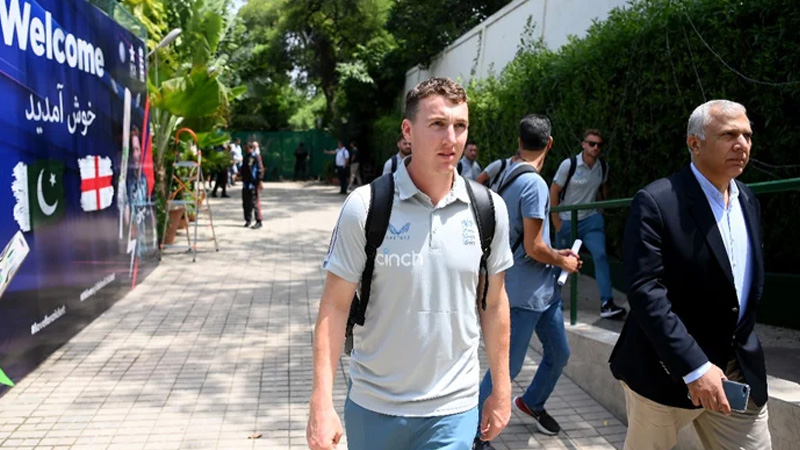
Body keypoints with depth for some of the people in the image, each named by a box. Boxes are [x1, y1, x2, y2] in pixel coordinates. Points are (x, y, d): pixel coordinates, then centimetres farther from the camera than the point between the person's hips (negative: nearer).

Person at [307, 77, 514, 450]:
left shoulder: (489, 209, -5)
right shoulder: (364, 206, -13)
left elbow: (494, 304, 5)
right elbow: (335, 306, -10)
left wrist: (501, 392, 8)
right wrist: (322, 404, -13)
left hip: (453, 408, 1)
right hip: (373, 406, 0)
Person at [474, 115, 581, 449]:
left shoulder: (510, 175, 7)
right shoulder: (534, 183, -22)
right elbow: (533, 248, -22)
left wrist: (555, 255, 14)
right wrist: (563, 262, -4)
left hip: (543, 289, 9)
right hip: (525, 292, -9)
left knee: (558, 354, 21)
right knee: (507, 366, 0)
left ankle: (532, 403, 44)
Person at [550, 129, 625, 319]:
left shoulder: (603, 167, -1)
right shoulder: (569, 164, -13)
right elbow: (554, 191, -8)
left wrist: (601, 209, 10)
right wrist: (556, 221, -8)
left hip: (591, 219, 2)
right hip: (567, 221, -2)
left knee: (600, 255, -17)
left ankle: (606, 303, -17)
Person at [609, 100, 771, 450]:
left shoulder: (748, 201, 8)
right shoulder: (656, 202, -16)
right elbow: (645, 291, -23)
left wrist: (743, 351, 15)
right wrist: (694, 366, -27)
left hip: (739, 371, 6)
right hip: (666, 370, -6)